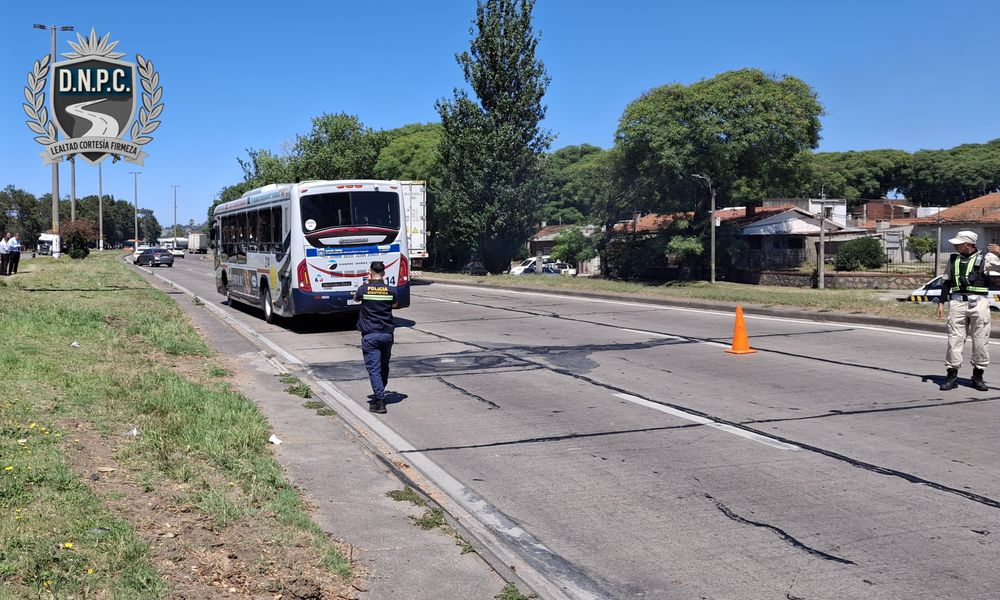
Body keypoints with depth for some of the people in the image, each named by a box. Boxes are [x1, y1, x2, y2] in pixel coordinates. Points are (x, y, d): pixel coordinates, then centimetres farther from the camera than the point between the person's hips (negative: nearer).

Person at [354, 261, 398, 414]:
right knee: (384, 366, 19)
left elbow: (356, 299, 15)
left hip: (370, 335, -3)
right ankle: (379, 395, 31)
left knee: (374, 368, -4)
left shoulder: (364, 289, -7)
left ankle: (379, 401, -12)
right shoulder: (391, 290, -2)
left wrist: (367, 283, 18)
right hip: (387, 333, 3)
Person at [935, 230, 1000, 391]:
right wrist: (941, 303, 11)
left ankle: (978, 376, 14)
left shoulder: (984, 258, 3)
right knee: (954, 339, 0)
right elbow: (947, 282, 17)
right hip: (957, 302, 3)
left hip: (979, 302, -2)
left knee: (981, 341, 2)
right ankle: (952, 376, 5)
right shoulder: (953, 260, 13)